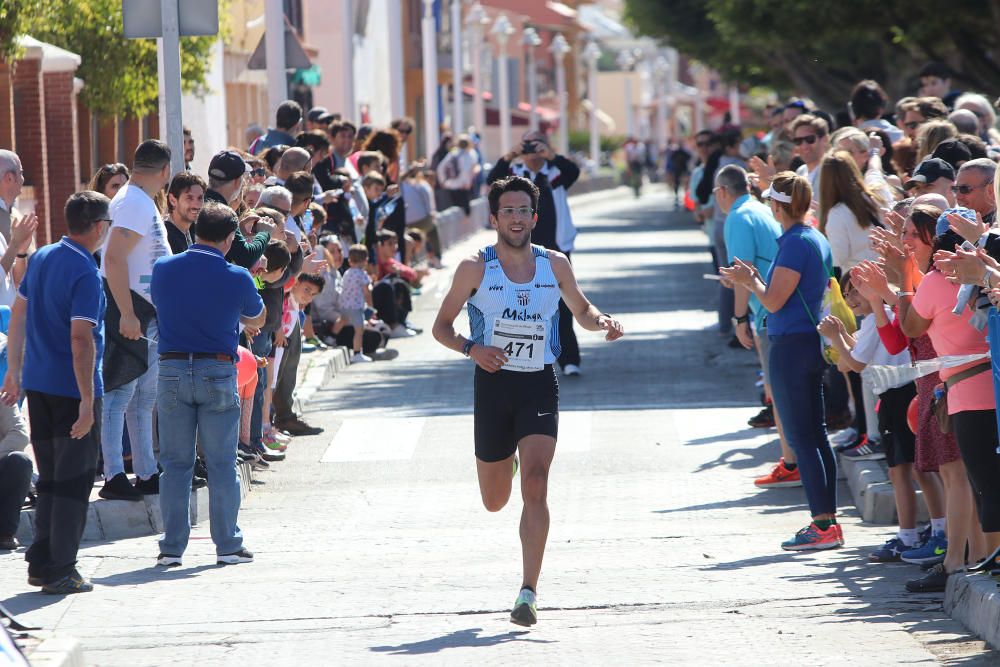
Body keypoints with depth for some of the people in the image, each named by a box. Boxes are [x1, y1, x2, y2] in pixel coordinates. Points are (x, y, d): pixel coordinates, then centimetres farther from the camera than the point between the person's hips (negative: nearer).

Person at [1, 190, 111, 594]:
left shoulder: (42, 259, 7)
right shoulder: (85, 273, -17)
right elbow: (80, 339, -23)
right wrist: (87, 401, -22)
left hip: (37, 384, 8)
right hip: (72, 390, -8)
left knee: (50, 479, 17)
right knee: (73, 482, 1)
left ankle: (41, 563, 19)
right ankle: (59, 571, 1)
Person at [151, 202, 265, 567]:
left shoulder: (162, 270, 1)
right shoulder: (236, 277, -5)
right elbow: (257, 318, 13)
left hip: (172, 369, 2)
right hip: (217, 372, -2)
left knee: (175, 463, 7)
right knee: (222, 464, 4)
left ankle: (172, 547, 7)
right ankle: (227, 545, 6)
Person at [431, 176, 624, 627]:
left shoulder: (555, 265, 3)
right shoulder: (475, 268, -3)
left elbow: (580, 310, 20)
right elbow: (441, 326, 3)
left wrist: (601, 321, -3)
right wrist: (471, 348, -17)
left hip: (539, 385, 0)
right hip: (493, 383, 0)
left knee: (535, 484, -20)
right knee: (494, 502, 11)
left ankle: (528, 593, -20)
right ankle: (505, 461, 52)